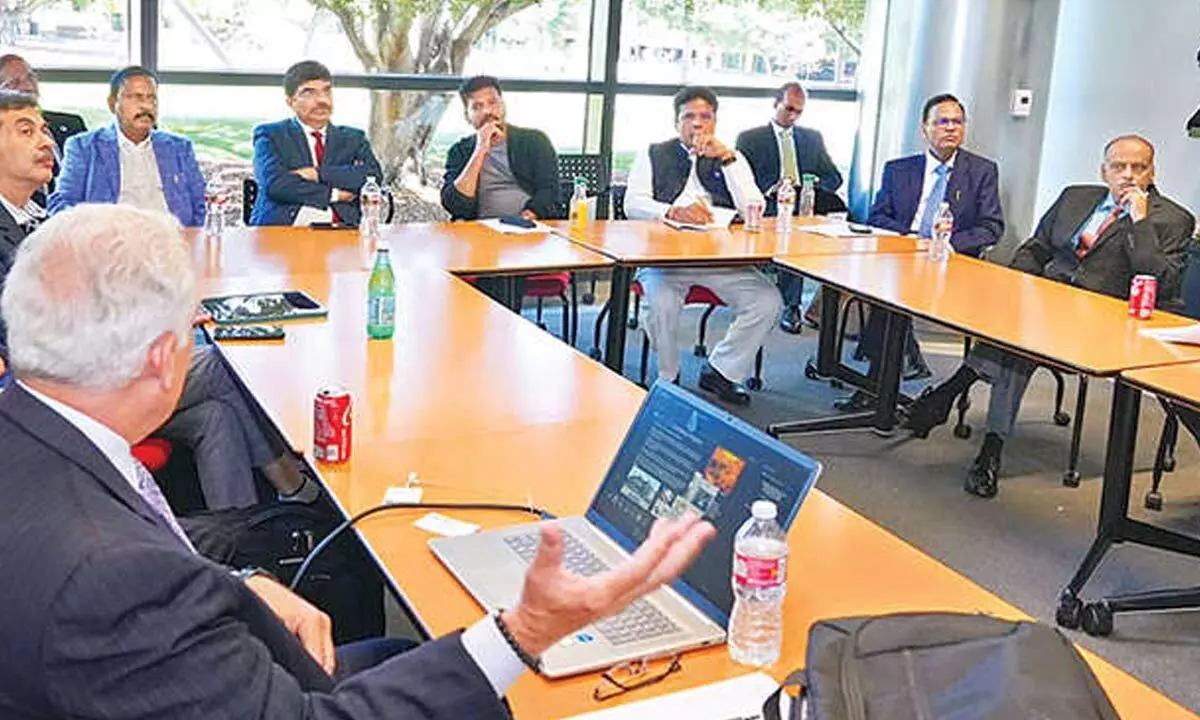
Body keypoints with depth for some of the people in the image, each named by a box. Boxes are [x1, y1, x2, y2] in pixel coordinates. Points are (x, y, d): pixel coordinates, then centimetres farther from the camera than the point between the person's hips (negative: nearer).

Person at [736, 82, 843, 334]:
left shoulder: (813, 138, 25)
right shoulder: (749, 139, 13)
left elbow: (834, 178, 20)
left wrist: (810, 183, -2)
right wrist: (770, 189, -16)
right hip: (769, 207, -3)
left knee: (836, 207, -32)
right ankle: (791, 305, -32)